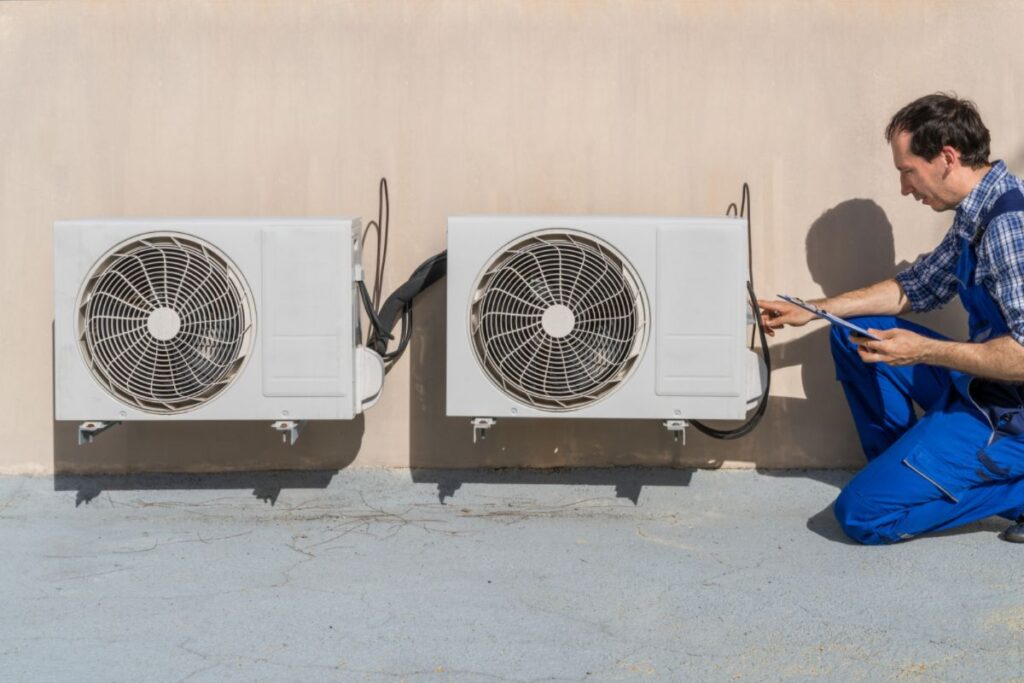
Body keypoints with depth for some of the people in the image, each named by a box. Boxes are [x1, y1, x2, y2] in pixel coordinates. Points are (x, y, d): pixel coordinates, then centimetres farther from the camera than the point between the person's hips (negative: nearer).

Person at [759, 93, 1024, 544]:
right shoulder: (978, 215, 6)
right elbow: (916, 287, 19)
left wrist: (924, 351, -25)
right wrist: (811, 311, 15)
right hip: (977, 386, 10)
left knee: (861, 514, -12)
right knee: (853, 334, 14)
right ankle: (901, 468, 16)